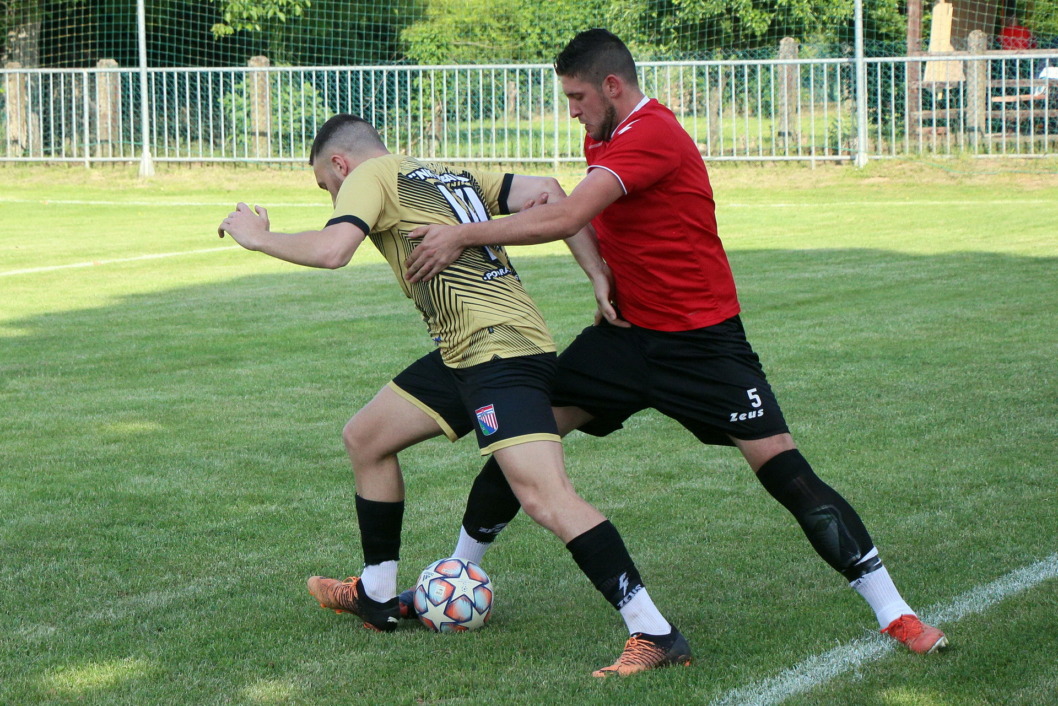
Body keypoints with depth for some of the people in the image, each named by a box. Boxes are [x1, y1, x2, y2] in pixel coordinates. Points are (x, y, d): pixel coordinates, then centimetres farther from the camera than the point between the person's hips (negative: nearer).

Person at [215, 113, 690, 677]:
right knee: (364, 439, 21)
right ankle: (377, 598, 33)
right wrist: (601, 278, 6)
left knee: (545, 498, -20)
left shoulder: (371, 176, 1)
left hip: (500, 348, -10)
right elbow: (545, 191, 12)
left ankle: (656, 634, -24)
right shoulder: (452, 176, 23)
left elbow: (331, 250, -17)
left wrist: (257, 236, 1)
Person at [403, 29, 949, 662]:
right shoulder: (603, 139, 8)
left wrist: (464, 235, -28)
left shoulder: (652, 136, -23)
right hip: (629, 333, 8)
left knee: (784, 470, -12)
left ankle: (893, 614, -4)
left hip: (702, 341, -8)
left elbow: (565, 218, -32)